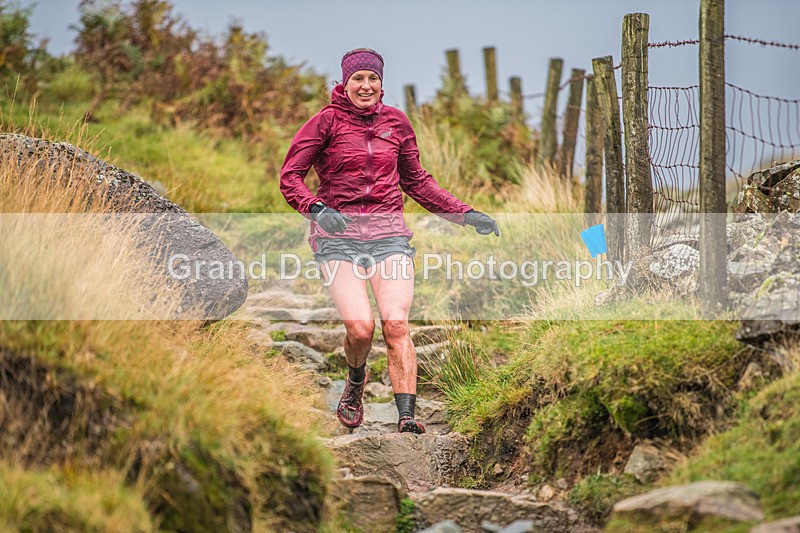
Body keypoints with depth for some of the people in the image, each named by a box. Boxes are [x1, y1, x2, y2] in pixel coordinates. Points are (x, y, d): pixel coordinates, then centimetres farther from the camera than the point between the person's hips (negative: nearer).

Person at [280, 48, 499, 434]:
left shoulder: (395, 122, 12)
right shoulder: (327, 121, 1)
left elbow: (415, 181, 23)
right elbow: (290, 177, -2)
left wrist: (465, 215, 17)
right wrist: (317, 209, -22)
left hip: (389, 235, 3)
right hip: (339, 237, -2)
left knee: (395, 323, -17)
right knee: (360, 327, -18)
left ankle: (406, 417, -21)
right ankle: (355, 382, 16)